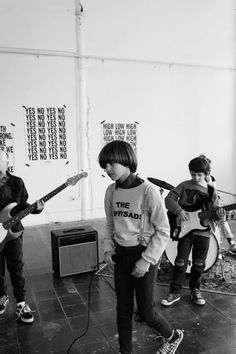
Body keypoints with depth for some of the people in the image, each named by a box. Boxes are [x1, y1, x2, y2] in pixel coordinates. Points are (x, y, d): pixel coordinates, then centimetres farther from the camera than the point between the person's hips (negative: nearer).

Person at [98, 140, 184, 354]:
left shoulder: (148, 191, -19)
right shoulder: (111, 191, -2)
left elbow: (163, 231, -14)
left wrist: (146, 261, -15)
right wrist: (108, 249, 1)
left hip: (144, 255, -5)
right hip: (120, 255, 5)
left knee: (146, 312, 8)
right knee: (123, 309, 14)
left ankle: (172, 336, 39)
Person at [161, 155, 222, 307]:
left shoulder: (211, 191, 3)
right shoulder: (184, 186, -2)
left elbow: (215, 211, 5)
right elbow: (169, 199, -6)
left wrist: (218, 214, -19)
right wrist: (179, 211, -22)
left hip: (204, 231, 2)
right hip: (184, 230, -2)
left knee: (199, 264, 12)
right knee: (181, 262, 3)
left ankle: (195, 290, 32)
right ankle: (175, 292, 18)